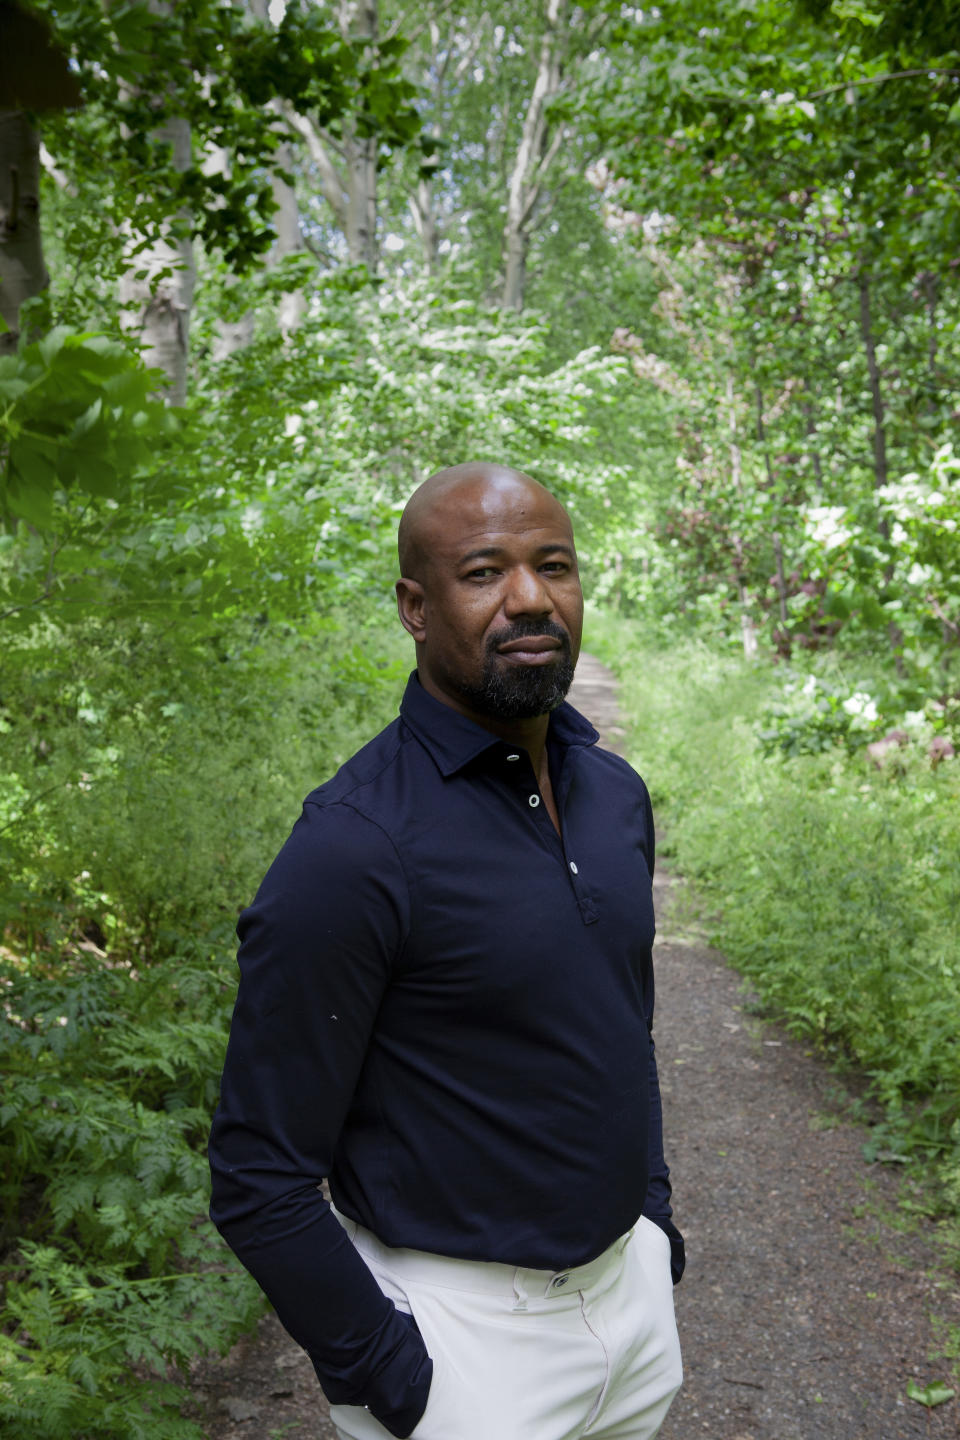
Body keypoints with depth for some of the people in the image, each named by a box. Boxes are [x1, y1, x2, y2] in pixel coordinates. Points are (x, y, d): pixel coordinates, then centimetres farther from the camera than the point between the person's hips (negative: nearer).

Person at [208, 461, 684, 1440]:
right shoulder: (351, 846, -23)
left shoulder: (615, 792, 1)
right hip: (461, 1324, -7)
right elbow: (260, 1177, -19)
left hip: (630, 1281, 7)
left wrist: (652, 1210, 14)